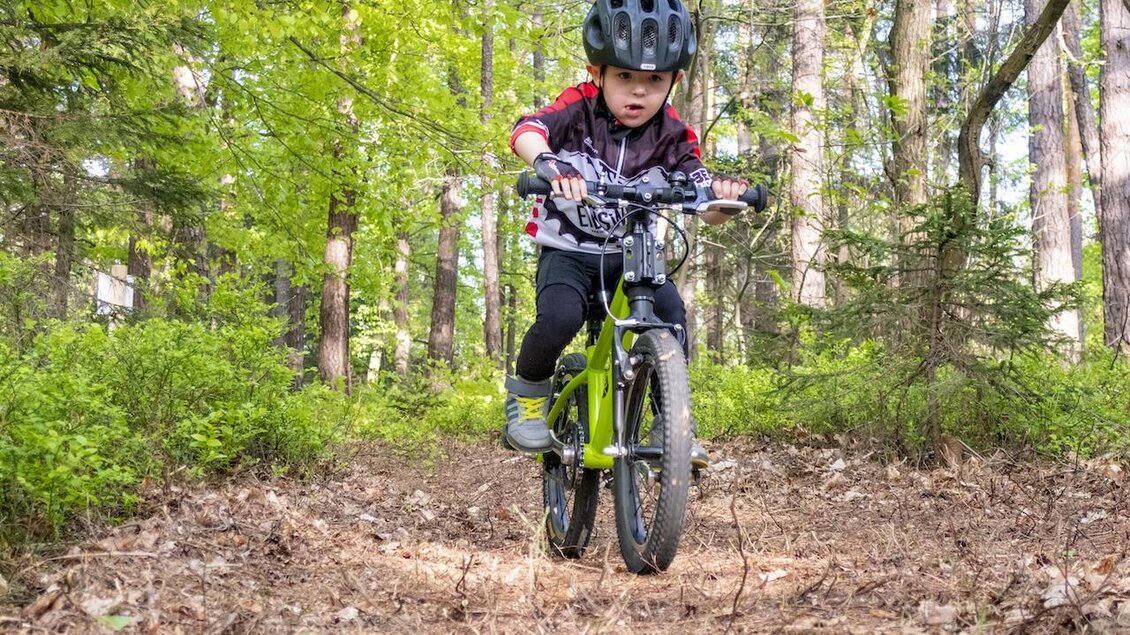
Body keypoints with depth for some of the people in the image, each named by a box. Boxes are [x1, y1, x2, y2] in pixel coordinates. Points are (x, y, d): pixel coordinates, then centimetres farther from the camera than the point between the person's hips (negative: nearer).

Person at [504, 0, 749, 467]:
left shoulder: (672, 136, -9)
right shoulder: (579, 108, -15)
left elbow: (708, 213, -15)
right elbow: (526, 130, -36)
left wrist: (724, 197, -40)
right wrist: (548, 165, -59)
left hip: (631, 254, 3)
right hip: (568, 249, -2)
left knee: (672, 317, -23)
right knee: (560, 317, -31)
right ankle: (528, 392, 0)